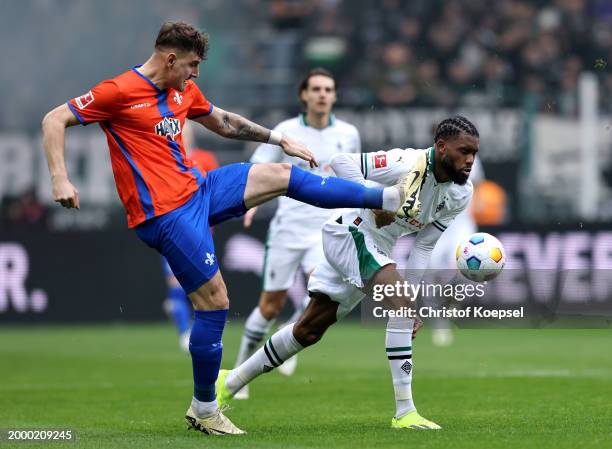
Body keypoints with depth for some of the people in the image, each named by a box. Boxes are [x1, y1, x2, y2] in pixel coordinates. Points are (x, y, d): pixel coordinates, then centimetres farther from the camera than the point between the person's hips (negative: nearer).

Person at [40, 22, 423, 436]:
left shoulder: (184, 90, 11)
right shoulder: (120, 91, -13)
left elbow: (224, 123, 28)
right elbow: (54, 121, -13)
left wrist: (281, 140, 27)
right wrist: (61, 180, -25)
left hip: (198, 188, 8)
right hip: (165, 213, -8)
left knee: (283, 175, 6)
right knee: (215, 302, -9)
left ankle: (394, 199, 15)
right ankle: (204, 410, 6)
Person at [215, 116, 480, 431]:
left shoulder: (460, 195, -2)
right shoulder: (407, 165, -26)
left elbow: (423, 246, 5)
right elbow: (341, 162, -26)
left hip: (379, 248, 9)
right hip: (350, 232, -9)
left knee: (309, 330, 14)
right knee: (402, 298, -28)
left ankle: (230, 383, 28)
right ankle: (404, 412, -27)